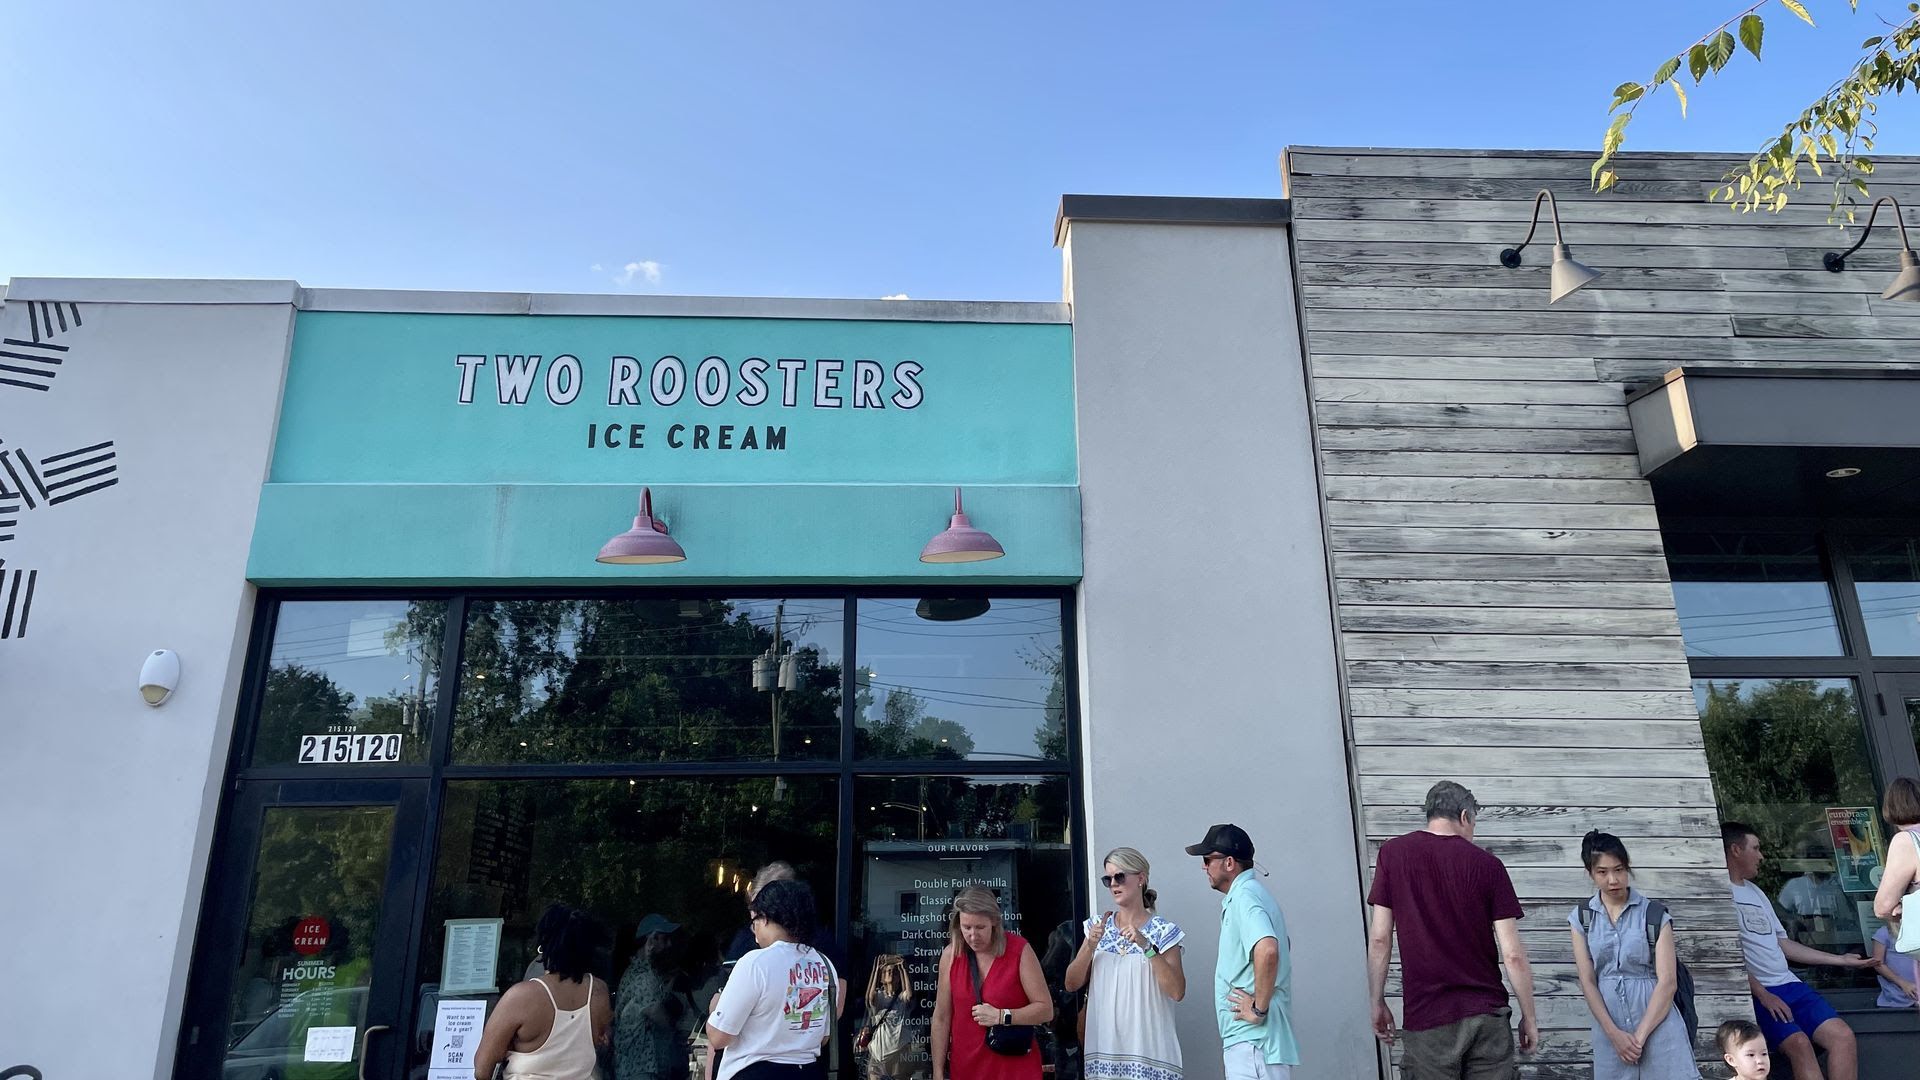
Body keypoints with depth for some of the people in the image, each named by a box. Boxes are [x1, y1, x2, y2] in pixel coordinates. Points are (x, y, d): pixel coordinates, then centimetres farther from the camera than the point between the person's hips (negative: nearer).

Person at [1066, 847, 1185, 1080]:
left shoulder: (1163, 931, -2)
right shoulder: (1099, 926, 8)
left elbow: (1177, 991, -12)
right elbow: (1072, 984, 4)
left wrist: (1146, 946, -20)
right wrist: (1090, 946, -11)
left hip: (1148, 1050, -3)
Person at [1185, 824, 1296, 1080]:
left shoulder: (1243, 898, -16)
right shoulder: (1248, 894, 17)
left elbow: (1267, 951, -33)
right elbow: (1281, 946, 31)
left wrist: (1259, 1008, -23)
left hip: (1251, 1043, -10)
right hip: (1247, 1041, 10)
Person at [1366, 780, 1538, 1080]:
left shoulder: (1393, 853, -1)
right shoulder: (1488, 864, -1)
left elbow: (1379, 939, -2)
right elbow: (1513, 955, -3)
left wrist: (1377, 1003, 6)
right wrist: (1529, 1016, 8)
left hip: (1428, 1016, -1)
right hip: (1488, 1015, 1)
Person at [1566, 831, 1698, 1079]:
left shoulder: (1654, 915, -2)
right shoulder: (1581, 918, 3)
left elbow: (1667, 981, -6)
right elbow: (1587, 982, 1)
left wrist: (1640, 1035, -10)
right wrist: (1614, 1034, -8)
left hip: (1656, 1024, -2)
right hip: (1610, 1028, 2)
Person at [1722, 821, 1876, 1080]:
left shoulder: (1755, 891, 21)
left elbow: (1782, 944, 24)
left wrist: (1840, 960, 25)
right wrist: (1763, 995, -18)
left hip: (1788, 984, 9)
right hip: (1753, 992, -9)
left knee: (1843, 1036, -9)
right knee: (1799, 1043, -27)